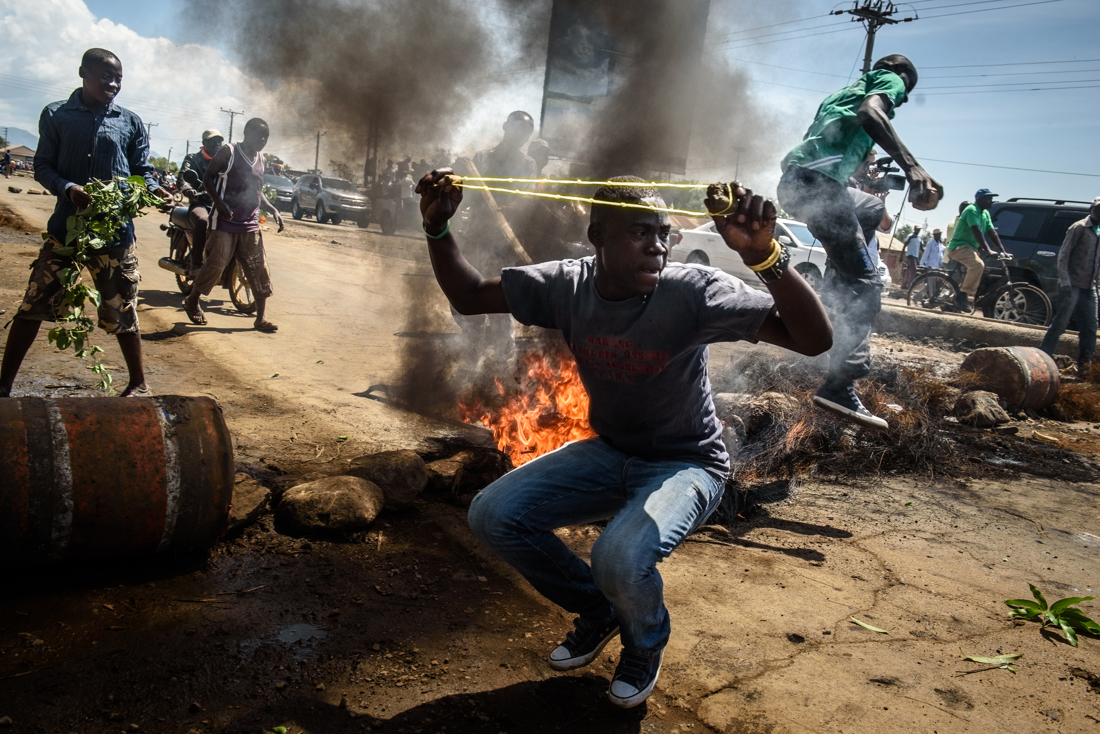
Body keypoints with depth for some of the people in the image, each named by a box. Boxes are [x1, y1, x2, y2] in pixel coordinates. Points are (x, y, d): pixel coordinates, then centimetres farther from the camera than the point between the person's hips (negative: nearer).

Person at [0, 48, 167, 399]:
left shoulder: (130, 122, 8)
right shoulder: (56, 115, 6)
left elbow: (142, 170, 9)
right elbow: (42, 166, 4)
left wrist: (154, 190, -13)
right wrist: (68, 188, -16)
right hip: (67, 225, 1)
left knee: (120, 313, 5)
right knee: (32, 306, 3)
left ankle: (138, 384, 19)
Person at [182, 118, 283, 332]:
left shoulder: (260, 159, 14)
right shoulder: (229, 152, -5)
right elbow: (208, 177, -6)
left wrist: (273, 210, 9)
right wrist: (219, 202, -21)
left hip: (250, 226, 6)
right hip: (225, 222, -6)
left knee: (259, 270, 0)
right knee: (215, 264, -5)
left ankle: (260, 318, 6)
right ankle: (192, 301, 19)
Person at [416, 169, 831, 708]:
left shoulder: (693, 292, -25)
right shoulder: (567, 284, -11)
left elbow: (815, 339, -31)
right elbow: (469, 295, 1)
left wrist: (763, 255, -46)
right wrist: (437, 228, -15)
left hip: (686, 464, -5)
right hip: (608, 453, 5)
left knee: (621, 557, -33)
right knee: (492, 516, -10)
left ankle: (646, 642, 8)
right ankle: (596, 612, 16)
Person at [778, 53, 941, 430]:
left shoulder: (848, 89, 35)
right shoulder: (889, 78, 10)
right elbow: (870, 114, -14)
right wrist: (912, 165, -23)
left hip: (794, 181, 9)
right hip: (816, 183, -9)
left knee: (871, 206, 35)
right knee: (865, 283, -9)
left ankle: (836, 303, 28)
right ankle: (839, 386, -18)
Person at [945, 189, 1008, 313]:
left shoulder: (985, 214, 15)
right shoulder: (971, 210, -14)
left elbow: (992, 233, 11)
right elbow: (977, 232, -26)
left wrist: (1003, 251, 1)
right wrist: (988, 251, -34)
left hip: (970, 248, 11)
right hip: (959, 246, -11)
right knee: (978, 265, -32)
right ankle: (963, 294, -26)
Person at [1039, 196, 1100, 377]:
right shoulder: (1079, 228, -3)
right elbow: (1063, 255, -9)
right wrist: (1065, 282, -17)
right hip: (1073, 286, -7)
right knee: (1060, 323, -9)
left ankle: (1084, 365, 7)